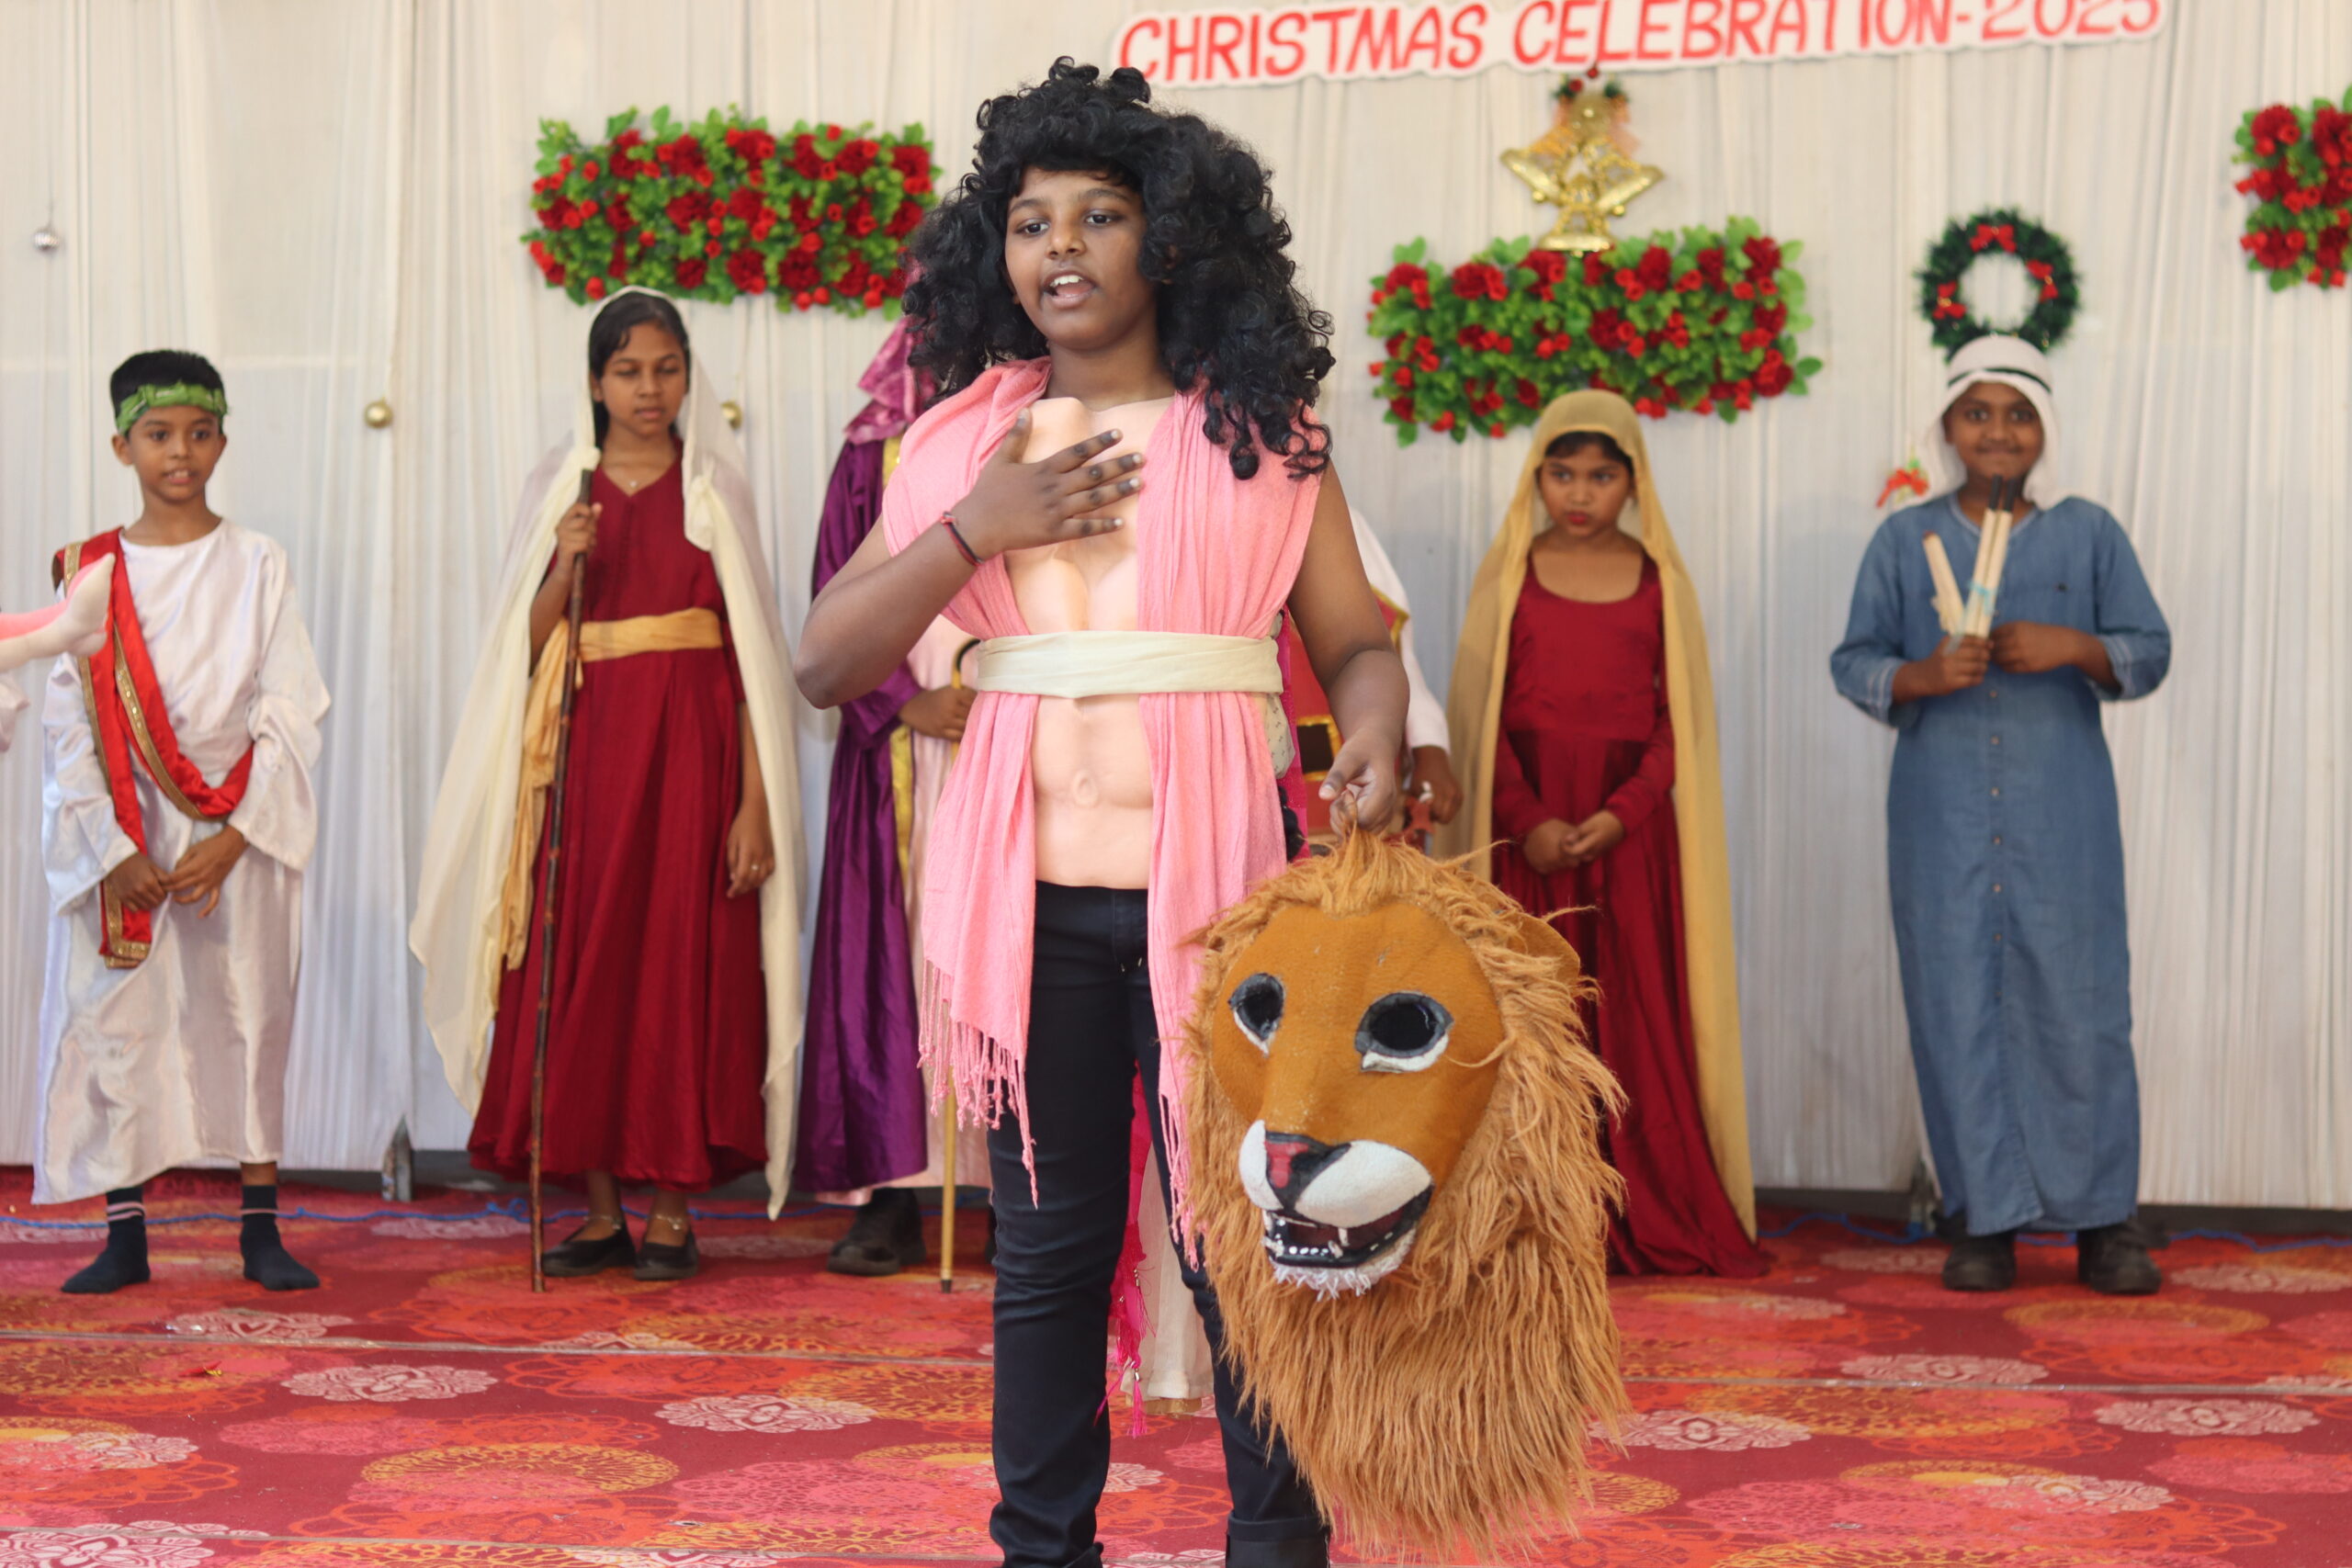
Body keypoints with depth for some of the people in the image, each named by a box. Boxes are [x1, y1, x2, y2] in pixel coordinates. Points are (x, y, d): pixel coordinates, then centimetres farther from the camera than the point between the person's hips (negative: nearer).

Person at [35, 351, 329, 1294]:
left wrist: (233, 841, -12)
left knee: (248, 1019, 1)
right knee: (115, 1021, 1)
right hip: (122, 837, 1)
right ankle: (125, 1238, 10)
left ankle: (260, 1232, 9)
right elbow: (68, 722, 1)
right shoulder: (90, 573, 5)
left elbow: (292, 713, -2)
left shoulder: (257, 567, 3)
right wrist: (113, 850, -10)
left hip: (239, 835, -1)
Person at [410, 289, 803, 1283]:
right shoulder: (558, 491, 9)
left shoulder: (715, 488, 4)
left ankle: (670, 1209, 7)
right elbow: (525, 651, 7)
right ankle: (602, 1209, 10)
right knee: (581, 969, 0)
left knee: (682, 965, -2)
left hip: (692, 751, -2)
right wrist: (565, 566, -12)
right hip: (585, 750, 2)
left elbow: (751, 651, -1)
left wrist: (756, 801, -8)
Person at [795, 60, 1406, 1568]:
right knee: (1048, 1238, 9)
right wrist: (976, 528, -6)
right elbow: (826, 663, 5)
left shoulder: (1264, 435, 6)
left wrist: (1377, 749, -17)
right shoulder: (964, 441, 10)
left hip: (1215, 870, -2)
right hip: (1031, 879, 2)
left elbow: (1358, 640, 4)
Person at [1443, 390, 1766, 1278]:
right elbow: (1480, 713, 2)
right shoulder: (1508, 574, 7)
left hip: (1631, 830, 1)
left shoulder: (1660, 580, 8)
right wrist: (1528, 822, -11)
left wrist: (1622, 813, -11)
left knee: (1640, 1020, -1)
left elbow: (1680, 718, 4)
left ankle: (1651, 1226, 5)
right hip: (1525, 828, 0)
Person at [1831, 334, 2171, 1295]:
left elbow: (2150, 649, 7)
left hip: (2062, 811, 0)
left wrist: (2078, 648, -13)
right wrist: (1921, 676, -14)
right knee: (1957, 1007, 0)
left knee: (2079, 1001, -3)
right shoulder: (1905, 540, 9)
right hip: (1941, 811, 1)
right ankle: (1986, 1220, 10)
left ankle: (2103, 1218, 8)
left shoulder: (2089, 533, 8)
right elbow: (1854, 661, 6)